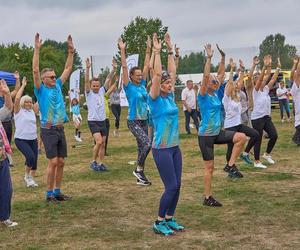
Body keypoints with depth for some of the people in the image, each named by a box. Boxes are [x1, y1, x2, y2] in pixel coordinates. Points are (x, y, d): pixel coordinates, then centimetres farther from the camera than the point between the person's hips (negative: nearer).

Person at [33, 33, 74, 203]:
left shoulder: (57, 86, 11)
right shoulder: (41, 90, -4)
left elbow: (68, 69, 14)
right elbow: (35, 70, -15)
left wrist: (71, 50, 9)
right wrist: (37, 49, -19)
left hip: (60, 129, 6)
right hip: (48, 130, -6)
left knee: (61, 162, 8)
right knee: (53, 162, -8)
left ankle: (57, 191, 18)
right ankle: (49, 194, 3)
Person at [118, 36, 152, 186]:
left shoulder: (142, 85, 8)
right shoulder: (129, 87, -7)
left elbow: (146, 66, 9)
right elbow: (124, 68, -14)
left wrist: (148, 49, 8)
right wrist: (122, 51, -17)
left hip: (144, 121, 7)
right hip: (133, 121, -7)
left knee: (141, 147, 8)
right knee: (147, 143, -20)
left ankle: (140, 177, 15)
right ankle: (139, 169, -3)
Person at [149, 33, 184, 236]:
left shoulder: (170, 96, 9)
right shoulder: (155, 99, -9)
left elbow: (172, 72, 11)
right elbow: (157, 75, -18)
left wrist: (170, 50, 11)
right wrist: (157, 52, -15)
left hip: (175, 147, 8)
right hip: (162, 149, -7)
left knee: (177, 186, 8)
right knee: (171, 187, -7)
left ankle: (170, 219, 21)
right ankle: (159, 222, 6)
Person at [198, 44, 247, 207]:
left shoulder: (215, 93, 5)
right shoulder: (203, 96, -14)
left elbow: (220, 74, 9)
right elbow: (205, 76, -27)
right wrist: (209, 58, -30)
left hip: (217, 133, 7)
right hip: (206, 135, -7)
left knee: (241, 137, -11)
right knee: (209, 167, -1)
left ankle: (231, 165, 1)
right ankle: (207, 198, 10)